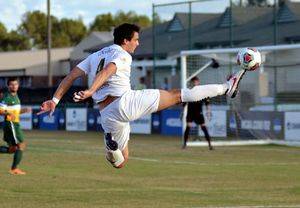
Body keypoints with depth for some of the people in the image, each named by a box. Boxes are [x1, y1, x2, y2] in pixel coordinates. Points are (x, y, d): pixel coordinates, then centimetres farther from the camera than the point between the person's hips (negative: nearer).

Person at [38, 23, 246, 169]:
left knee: (120, 162, 20)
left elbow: (71, 76, 13)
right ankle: (226, 88, 1)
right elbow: (107, 71, -21)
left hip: (108, 115, 6)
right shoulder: (122, 55, -1)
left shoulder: (95, 56, 20)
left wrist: (55, 100, 10)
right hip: (126, 102, -6)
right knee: (177, 95, 1)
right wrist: (90, 91, -35)